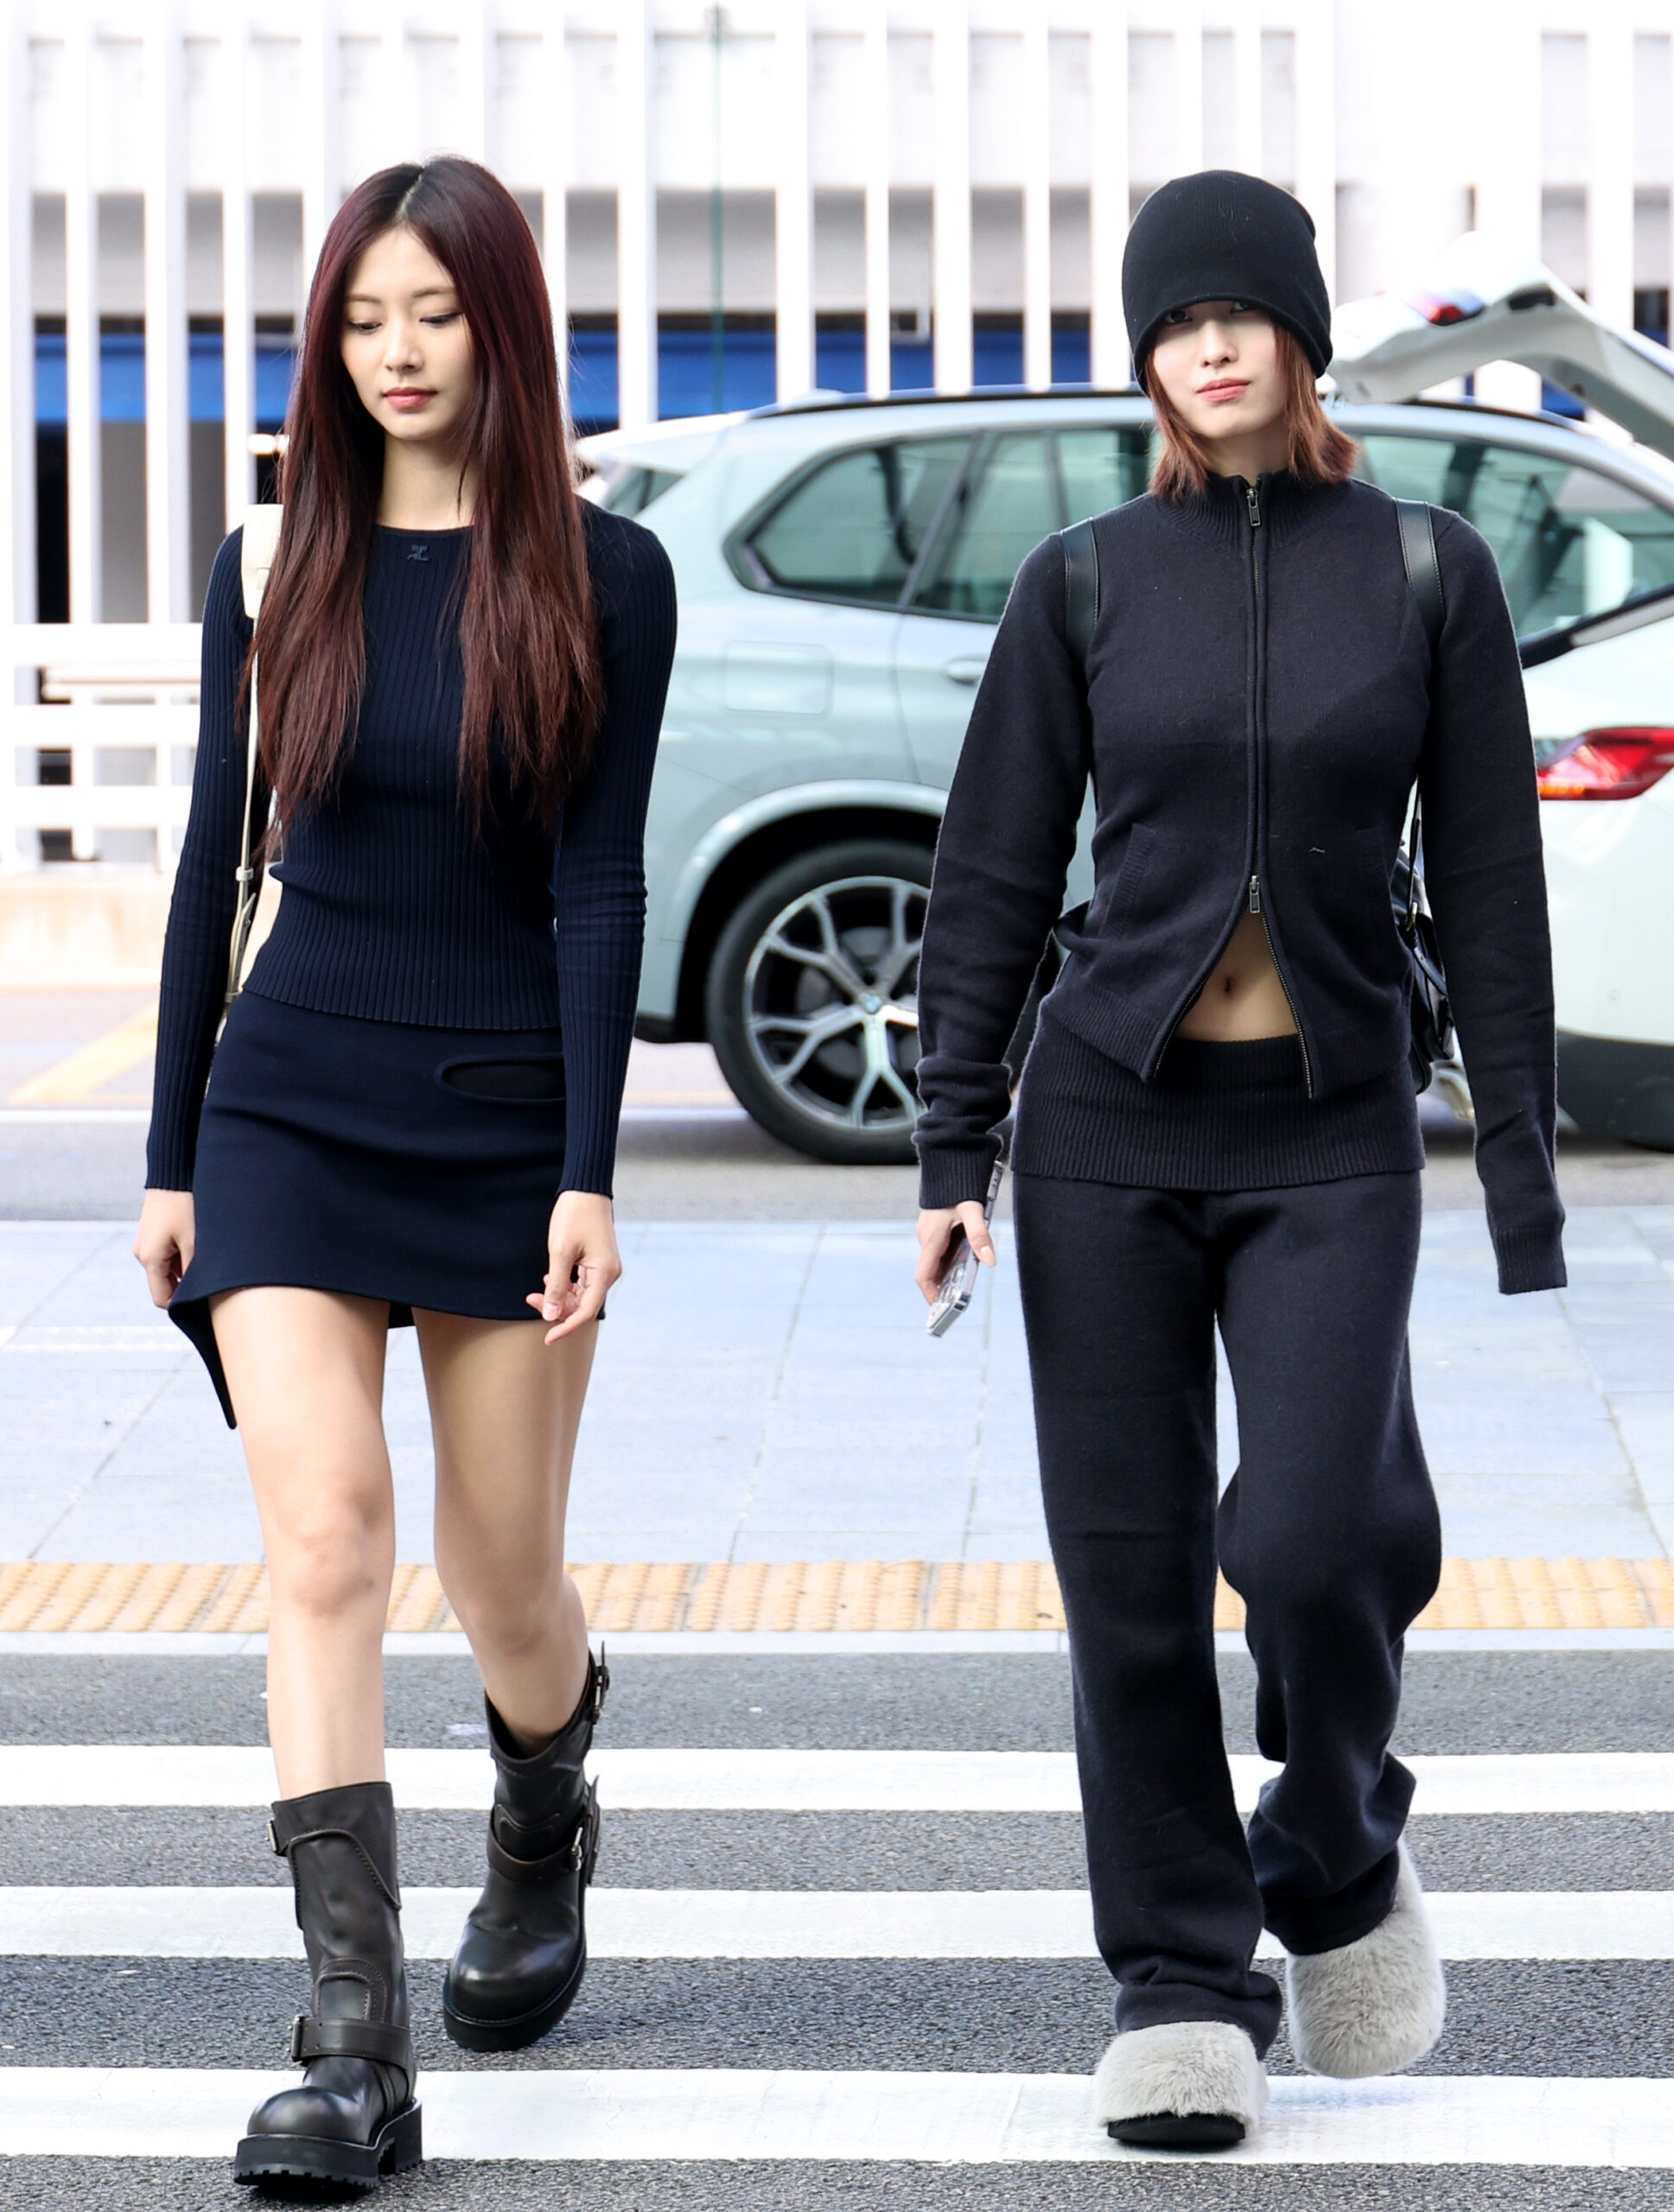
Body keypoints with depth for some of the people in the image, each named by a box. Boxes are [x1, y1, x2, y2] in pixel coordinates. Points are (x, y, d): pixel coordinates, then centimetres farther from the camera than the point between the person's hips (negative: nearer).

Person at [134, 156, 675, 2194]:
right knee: (322, 1537, -14)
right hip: (294, 1104, 1)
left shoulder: (600, 578, -1)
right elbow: (216, 865, 9)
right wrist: (171, 1156, 8)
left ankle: (543, 1834, 42)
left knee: (504, 1581, 7)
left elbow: (601, 885, -5)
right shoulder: (275, 572, 6)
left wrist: (589, 1172, -12)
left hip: (508, 1109, -1)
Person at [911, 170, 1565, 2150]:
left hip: (1331, 1144, -1)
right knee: (1133, 1581, 0)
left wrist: (1525, 1184, -1)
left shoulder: (1428, 575, 2)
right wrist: (951, 1151, -2)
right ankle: (1183, 1995, 12)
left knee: (1312, 1541, -16)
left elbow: (1489, 889, 3)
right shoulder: (1084, 588, 3)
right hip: (1109, 1129, 1)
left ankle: (1338, 1859, 14)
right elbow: (991, 881, 6)